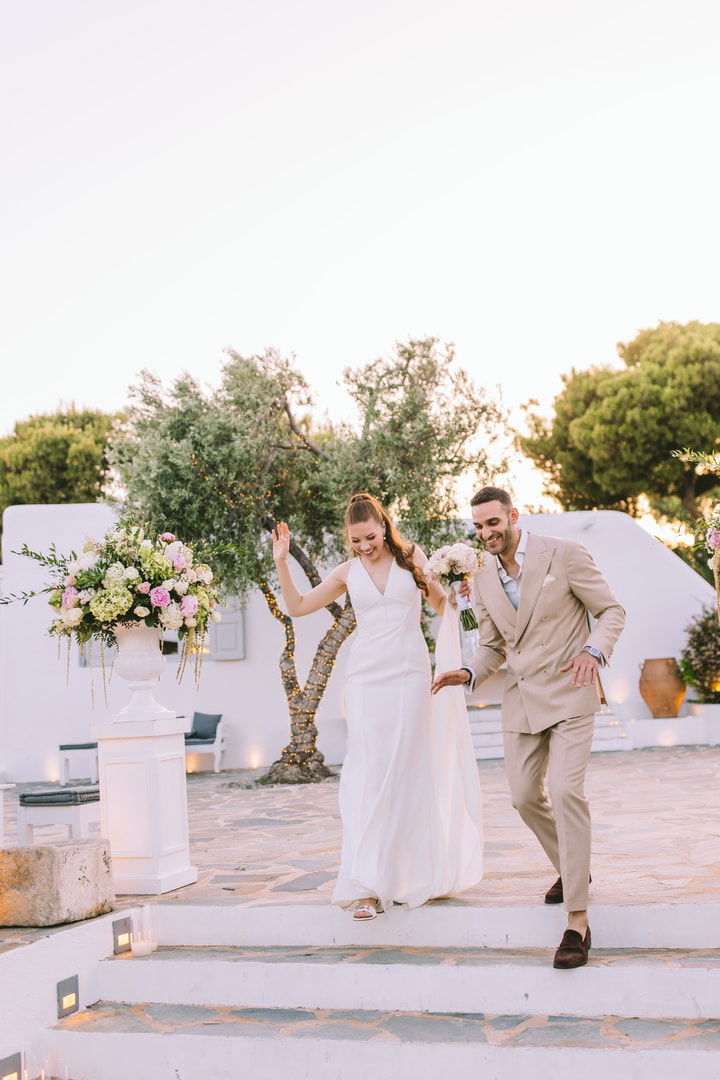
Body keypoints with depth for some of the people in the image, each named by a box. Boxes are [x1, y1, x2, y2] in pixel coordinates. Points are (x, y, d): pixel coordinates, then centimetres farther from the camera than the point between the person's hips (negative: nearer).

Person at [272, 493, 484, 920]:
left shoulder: (411, 556, 6)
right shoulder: (347, 572, 9)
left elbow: (442, 604, 16)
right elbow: (298, 606, 14)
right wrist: (282, 563, 3)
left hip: (410, 674, -1)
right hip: (366, 677, 1)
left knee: (405, 772, 1)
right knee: (367, 773, -7)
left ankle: (410, 874, 14)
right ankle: (366, 884, -10)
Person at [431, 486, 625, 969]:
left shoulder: (564, 554, -8)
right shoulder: (485, 581, 8)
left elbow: (612, 610, -4)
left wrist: (594, 650, -23)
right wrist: (469, 673, -5)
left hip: (569, 692, -6)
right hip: (521, 698, 6)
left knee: (566, 790, -19)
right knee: (525, 796, 10)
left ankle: (577, 919, -15)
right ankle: (572, 870, 38)